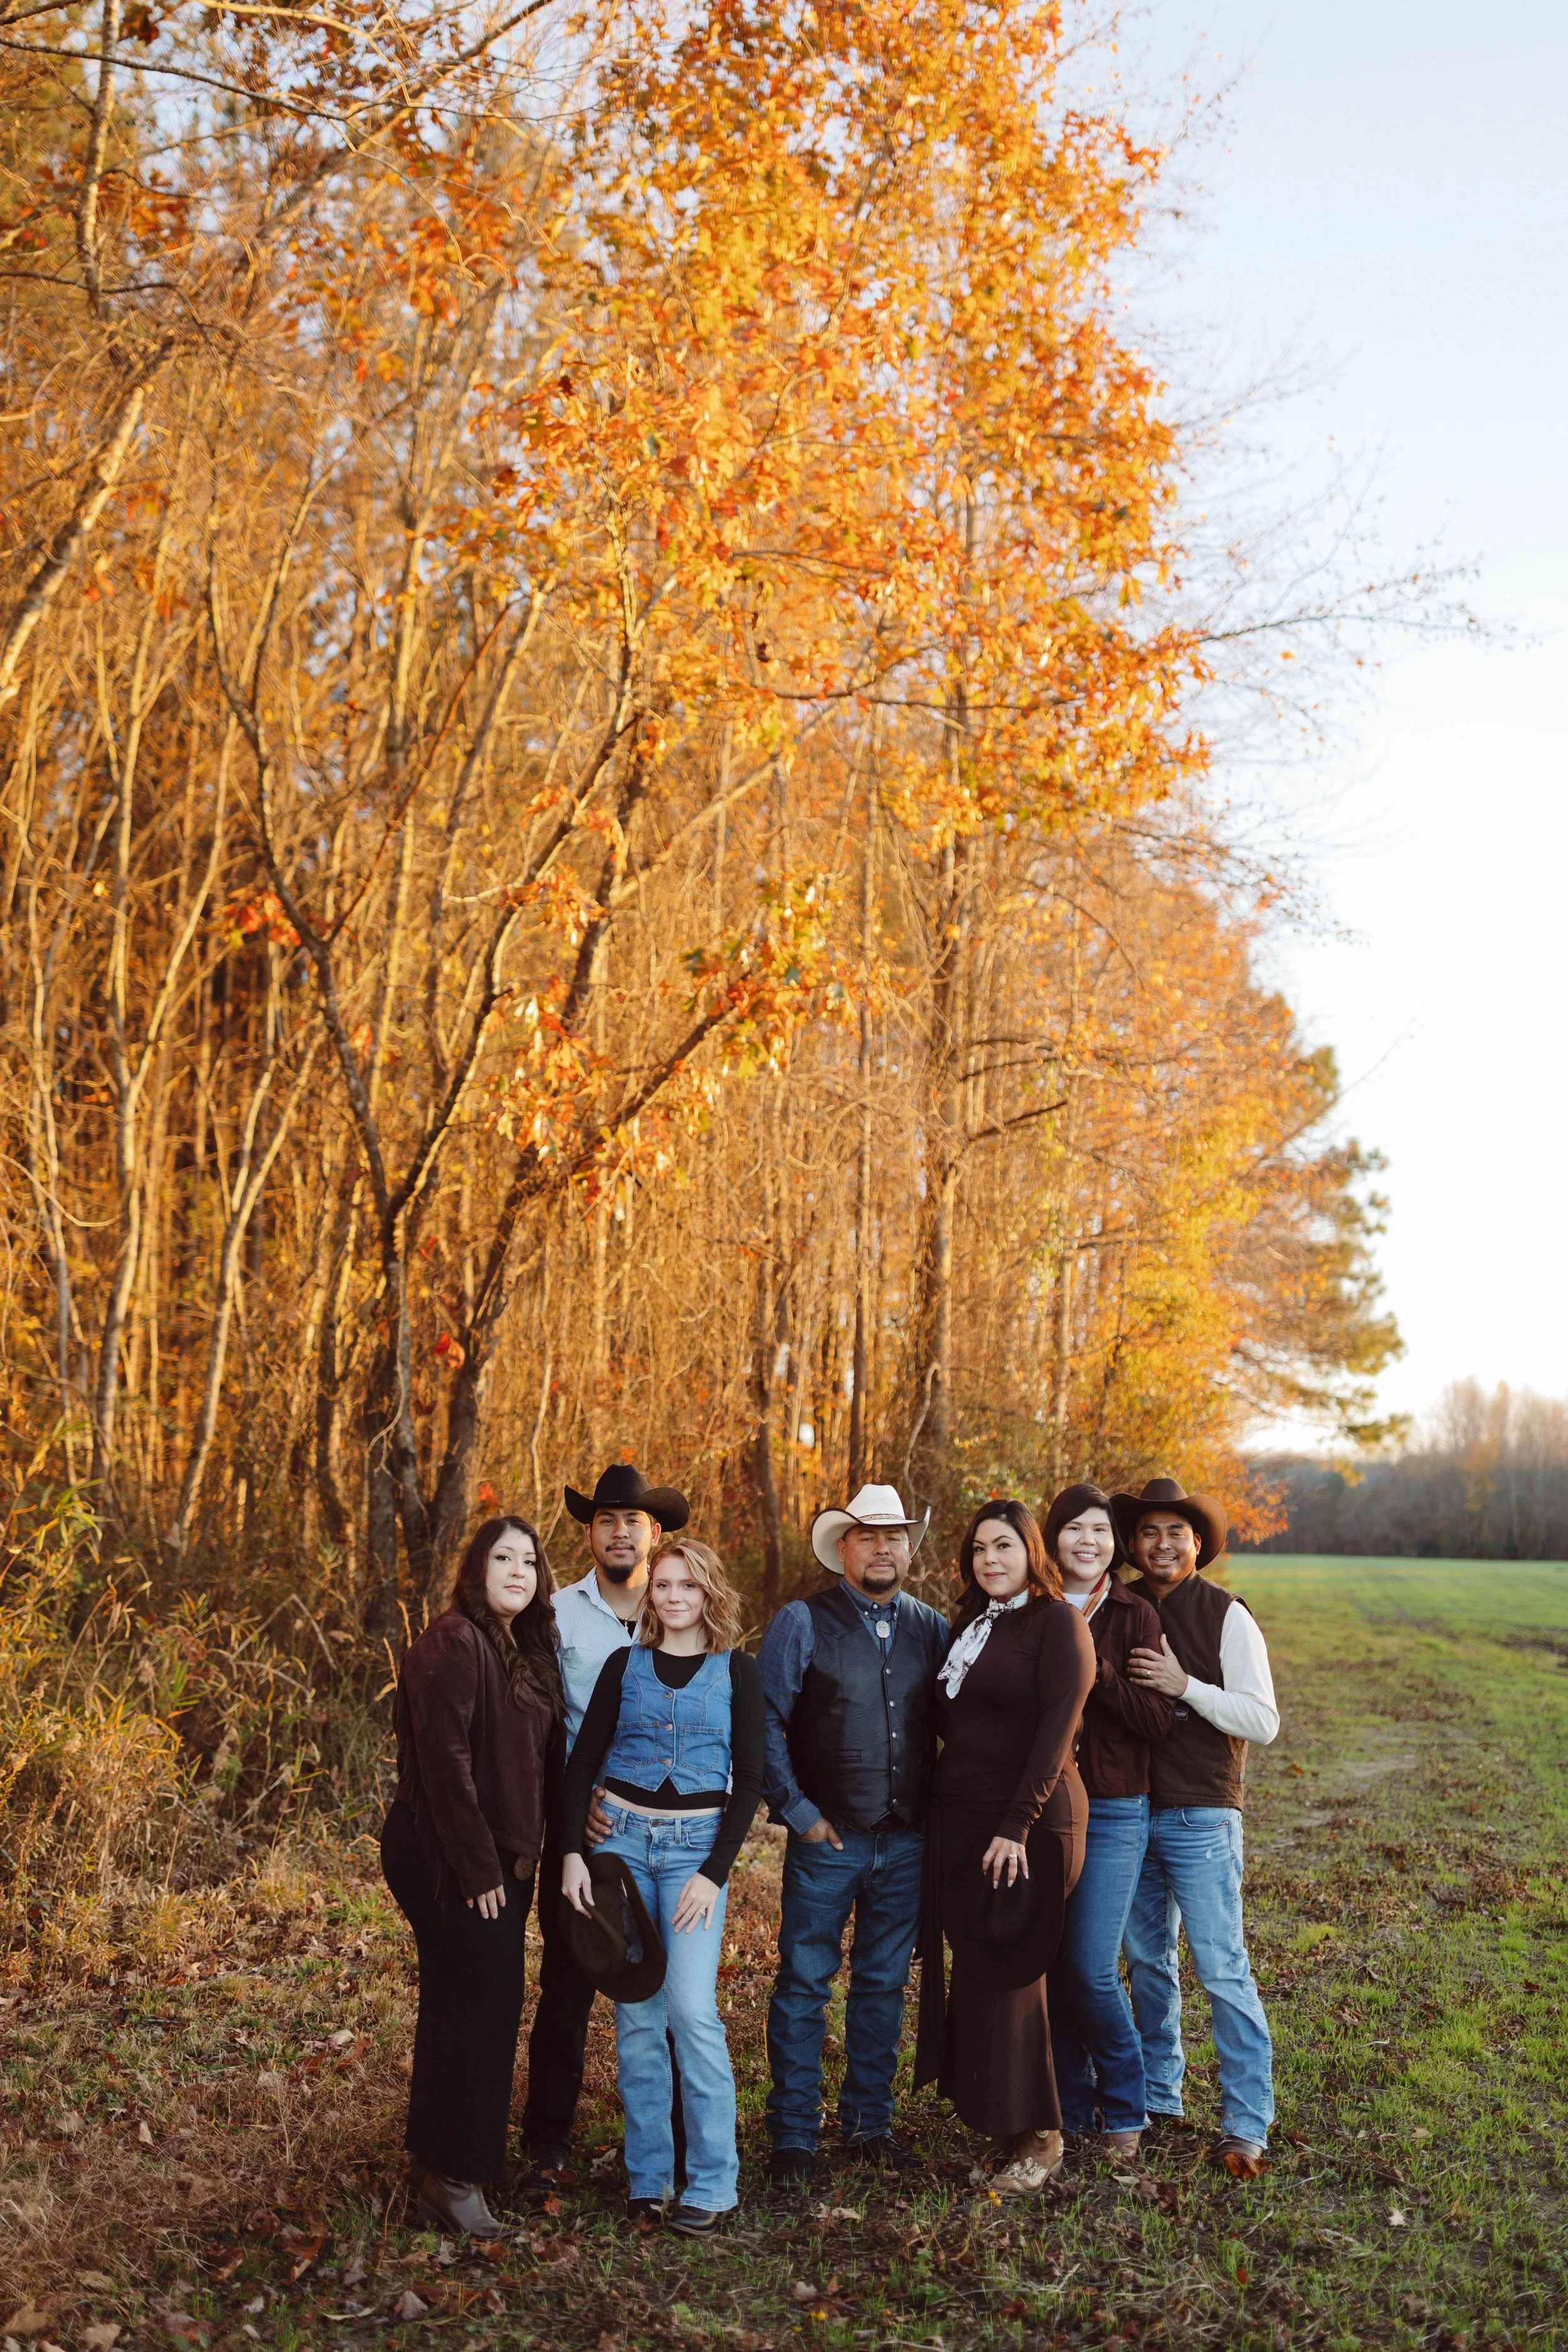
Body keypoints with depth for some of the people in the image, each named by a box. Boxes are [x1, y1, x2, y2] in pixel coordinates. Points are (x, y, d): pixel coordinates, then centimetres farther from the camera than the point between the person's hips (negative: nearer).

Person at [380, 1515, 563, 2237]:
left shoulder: (528, 1649, 11)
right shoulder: (454, 1643, -16)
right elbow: (445, 1760, -20)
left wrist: (519, 1857, 6)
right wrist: (477, 1868, -19)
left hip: (502, 1858, 9)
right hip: (450, 1859, -9)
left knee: (488, 2007, 15)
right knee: (472, 2007, -4)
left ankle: (438, 2166, 30)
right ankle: (452, 2178, 8)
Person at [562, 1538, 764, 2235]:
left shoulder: (736, 1671, 3)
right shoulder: (625, 1665, 7)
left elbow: (749, 1779, 0)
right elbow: (583, 1762, 6)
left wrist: (715, 1872, -9)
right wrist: (573, 1853, -5)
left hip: (696, 1844, -2)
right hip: (621, 1837, 2)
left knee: (691, 2006, -13)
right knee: (635, 2011, 3)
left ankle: (713, 2183, -2)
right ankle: (647, 2175, 15)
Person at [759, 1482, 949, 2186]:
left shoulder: (931, 1629, 7)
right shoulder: (801, 1624, -4)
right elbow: (764, 1725, -5)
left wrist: (935, 1806, 3)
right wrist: (798, 1811, -8)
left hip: (906, 1842, 3)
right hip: (827, 1839, -3)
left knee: (883, 1984, 13)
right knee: (804, 1984, 2)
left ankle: (869, 2123, 26)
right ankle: (793, 2136, 14)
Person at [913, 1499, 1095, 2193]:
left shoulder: (1058, 1623, -9)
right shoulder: (969, 1624, 13)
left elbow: (1056, 1730, -16)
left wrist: (1017, 1828, -20)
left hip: (1028, 1826, -7)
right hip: (959, 1822, 7)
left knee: (1007, 1977, -2)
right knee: (970, 1973, 9)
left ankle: (1037, 2138, 12)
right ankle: (996, 2121, 22)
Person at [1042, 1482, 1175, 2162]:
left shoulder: (1135, 1617, -3)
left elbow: (1158, 1719, -9)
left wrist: (1093, 1667, -18)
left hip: (1112, 1811, -3)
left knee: (1093, 1969, -6)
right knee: (1052, 1964, 8)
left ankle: (1124, 2109, 15)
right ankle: (1071, 2104, 25)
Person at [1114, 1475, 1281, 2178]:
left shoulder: (1227, 1616, -7)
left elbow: (1263, 1721, -11)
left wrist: (1185, 1686, -20)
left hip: (1201, 1817, -5)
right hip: (1130, 1812, 5)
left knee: (1222, 1969, -6)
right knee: (1146, 1961, 15)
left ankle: (1246, 2126, 2)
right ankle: (1158, 2098, 29)